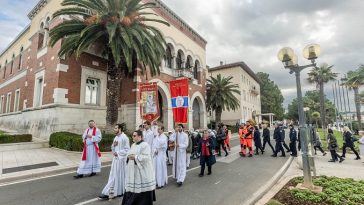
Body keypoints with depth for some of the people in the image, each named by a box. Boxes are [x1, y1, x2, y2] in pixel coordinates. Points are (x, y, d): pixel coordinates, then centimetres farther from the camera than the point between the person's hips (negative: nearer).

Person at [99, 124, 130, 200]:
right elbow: (113, 148, 17)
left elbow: (127, 149, -16)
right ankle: (110, 192, 20)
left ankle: (121, 191, 22)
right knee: (113, 176, 11)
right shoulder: (116, 137, 11)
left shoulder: (124, 137, -15)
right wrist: (113, 145, -4)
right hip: (115, 158, 8)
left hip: (121, 159, -7)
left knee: (121, 175, 5)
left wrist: (118, 153, -17)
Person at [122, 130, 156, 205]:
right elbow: (130, 154, 18)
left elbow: (146, 157, -23)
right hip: (133, 171, 8)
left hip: (142, 171, -8)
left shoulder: (145, 145, -15)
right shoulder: (133, 145, 12)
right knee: (132, 187, 13)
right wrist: (129, 156, -3)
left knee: (143, 189, 3)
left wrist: (135, 157, -23)